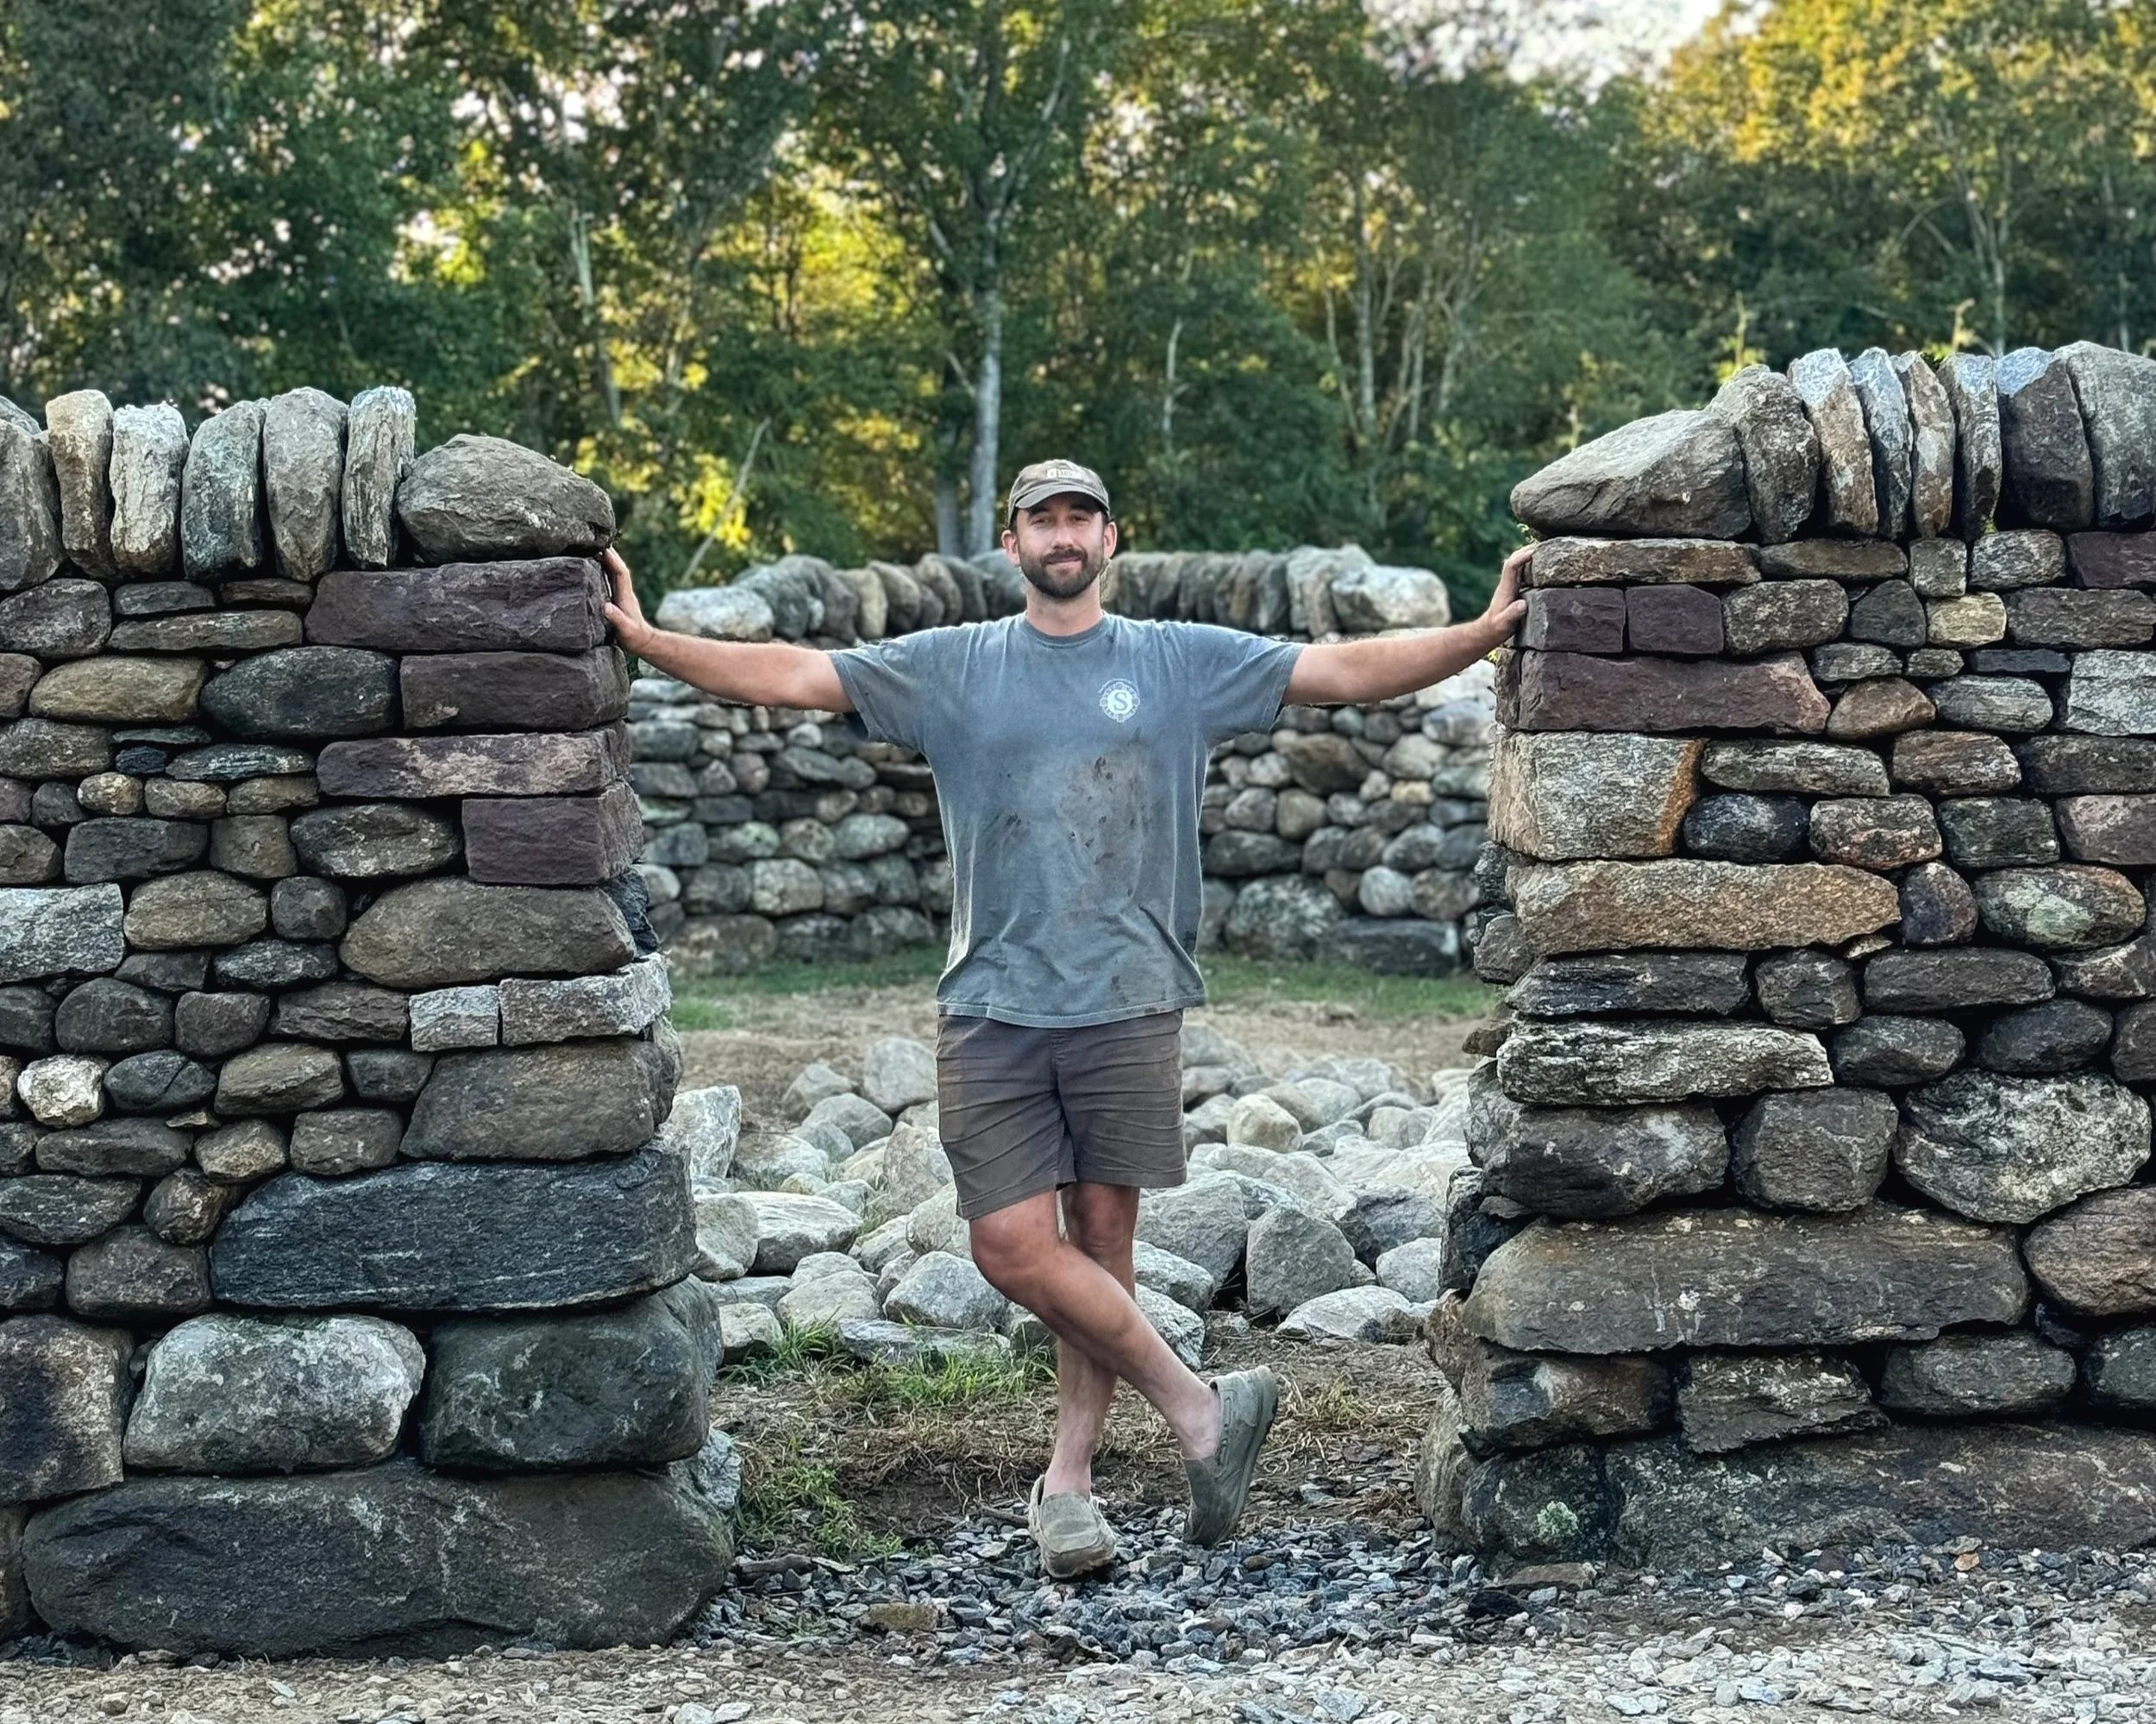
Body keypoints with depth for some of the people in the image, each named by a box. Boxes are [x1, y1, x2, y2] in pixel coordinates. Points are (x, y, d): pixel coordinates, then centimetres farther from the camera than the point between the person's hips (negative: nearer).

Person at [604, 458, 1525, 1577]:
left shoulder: (1186, 663, 7)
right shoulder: (951, 667, 7)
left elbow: (1346, 671, 4)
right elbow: (790, 676, 2)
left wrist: (1484, 632, -6)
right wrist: (647, 642, -6)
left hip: (1129, 1003, 0)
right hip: (993, 1009, 0)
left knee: (1102, 1239, 4)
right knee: (1013, 1246, -7)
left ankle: (1067, 1480, 15)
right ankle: (1196, 1406, 7)